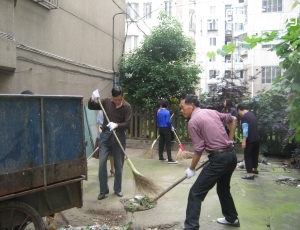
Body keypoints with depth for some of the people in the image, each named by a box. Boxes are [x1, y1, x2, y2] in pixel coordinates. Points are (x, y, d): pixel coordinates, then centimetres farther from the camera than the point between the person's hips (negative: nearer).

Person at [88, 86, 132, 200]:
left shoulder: (127, 107, -7)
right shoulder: (106, 102, -2)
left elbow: (127, 124, -13)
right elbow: (91, 107, 4)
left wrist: (116, 125, -32)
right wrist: (92, 99, -17)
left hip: (119, 136, -1)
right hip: (105, 135, 1)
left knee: (118, 164, 6)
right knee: (102, 163, -3)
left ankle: (118, 189, 21)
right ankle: (103, 190, 8)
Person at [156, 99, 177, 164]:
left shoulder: (159, 111, 6)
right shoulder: (167, 112, -14)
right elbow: (168, 121, -19)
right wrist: (171, 127, -4)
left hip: (160, 128, 7)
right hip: (166, 129, -7)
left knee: (161, 143, 13)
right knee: (168, 144, -7)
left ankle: (160, 157, 19)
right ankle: (169, 159, -8)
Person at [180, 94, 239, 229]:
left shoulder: (193, 121, -9)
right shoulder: (212, 112, 12)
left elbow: (199, 149, -10)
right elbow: (233, 120, 23)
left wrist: (191, 169, 1)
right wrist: (229, 140, 25)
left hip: (219, 158, -9)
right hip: (231, 155, 9)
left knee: (195, 193, -3)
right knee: (223, 188, 28)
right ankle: (232, 218, 43)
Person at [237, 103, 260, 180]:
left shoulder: (244, 117, -15)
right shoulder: (251, 114, 13)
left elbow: (245, 130, -22)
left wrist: (244, 141, -23)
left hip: (250, 139, -9)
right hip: (256, 138, 9)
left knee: (247, 156, -3)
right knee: (255, 154, 22)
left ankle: (250, 174, -5)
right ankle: (255, 169, 39)